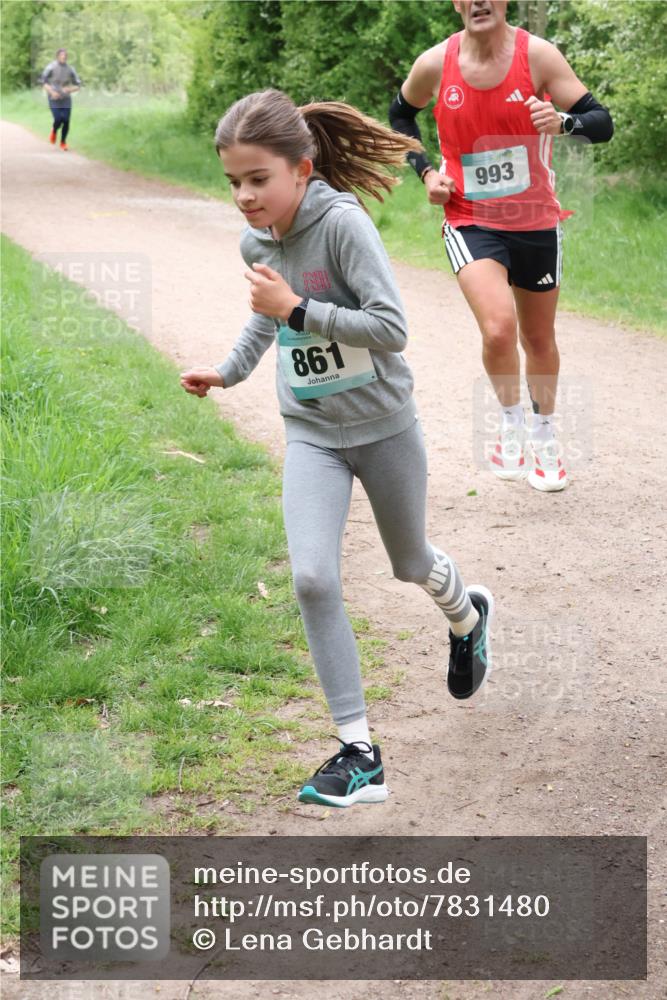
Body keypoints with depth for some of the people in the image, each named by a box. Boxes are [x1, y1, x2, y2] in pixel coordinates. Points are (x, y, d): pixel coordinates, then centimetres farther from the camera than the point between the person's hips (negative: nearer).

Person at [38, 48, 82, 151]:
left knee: (66, 121, -6)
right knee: (58, 119, -16)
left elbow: (78, 85, 7)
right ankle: (54, 131, 20)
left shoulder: (70, 69, 2)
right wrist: (51, 91, -17)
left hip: (66, 99, 2)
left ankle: (63, 142, 15)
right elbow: (43, 81, -4)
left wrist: (70, 89, -13)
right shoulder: (51, 67, -6)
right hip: (54, 99, -2)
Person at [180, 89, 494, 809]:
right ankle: (359, 754, -6)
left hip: (383, 425, -4)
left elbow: (390, 327, -27)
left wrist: (298, 309, -31)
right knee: (312, 578, -13)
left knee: (411, 565, 17)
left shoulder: (344, 224, -22)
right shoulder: (255, 243, -2)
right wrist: (227, 371, 10)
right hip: (311, 431, 4)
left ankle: (468, 617, 56)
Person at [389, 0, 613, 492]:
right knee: (498, 329, -24)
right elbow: (401, 114, 14)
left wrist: (563, 122, -36)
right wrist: (425, 170, 0)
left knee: (539, 339, 15)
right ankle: (511, 423, 3)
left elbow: (602, 122, -14)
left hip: (536, 224, 1)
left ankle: (544, 437, 40)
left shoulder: (537, 55, -12)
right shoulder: (435, 65, -8)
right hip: (471, 222, -1)